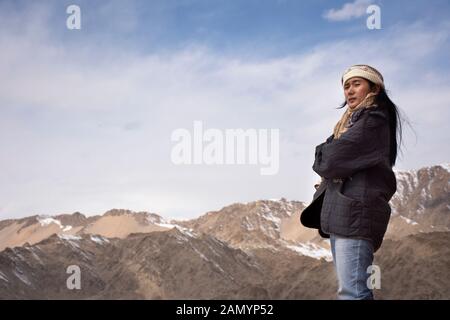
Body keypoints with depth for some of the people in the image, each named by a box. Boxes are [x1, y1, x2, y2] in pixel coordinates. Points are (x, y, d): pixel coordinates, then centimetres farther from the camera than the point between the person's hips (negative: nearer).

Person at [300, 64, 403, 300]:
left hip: (356, 213, -10)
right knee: (350, 290, 11)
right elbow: (327, 152, 18)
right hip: (340, 214, 10)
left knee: (352, 292, -15)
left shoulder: (373, 121, -8)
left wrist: (321, 160, 6)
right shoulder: (353, 121, 23)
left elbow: (331, 159, -15)